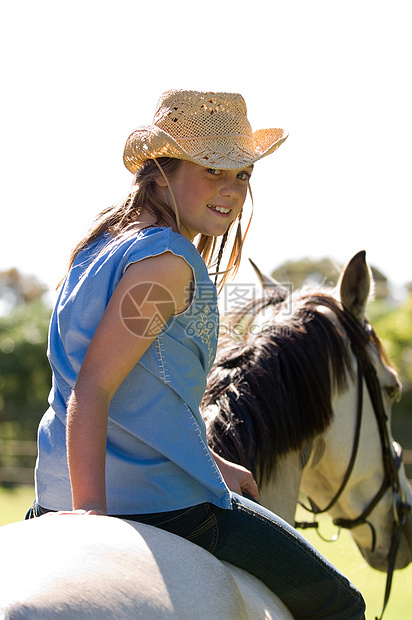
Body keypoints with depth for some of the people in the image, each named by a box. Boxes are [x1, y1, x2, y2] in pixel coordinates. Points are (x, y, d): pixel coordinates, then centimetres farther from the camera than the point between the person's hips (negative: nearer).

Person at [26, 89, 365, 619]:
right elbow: (92, 389, -24)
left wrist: (209, 465, 19)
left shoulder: (104, 248, 12)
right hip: (164, 504, -9)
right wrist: (92, 508, -30)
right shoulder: (168, 261, -17)